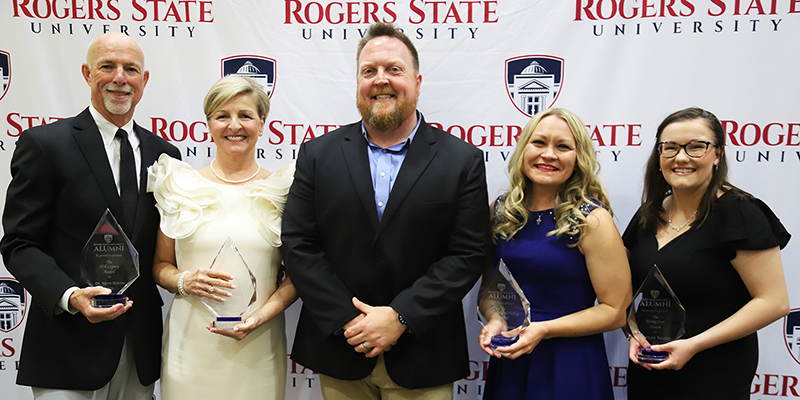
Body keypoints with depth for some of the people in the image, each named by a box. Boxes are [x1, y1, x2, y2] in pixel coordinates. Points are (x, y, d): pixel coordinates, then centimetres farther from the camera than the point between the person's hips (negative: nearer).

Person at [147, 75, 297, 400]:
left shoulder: (282, 190, 1)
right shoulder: (182, 186, 3)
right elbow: (160, 265, 10)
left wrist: (262, 315, -11)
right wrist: (184, 281, -11)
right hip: (190, 346, 1)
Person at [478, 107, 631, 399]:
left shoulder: (592, 220, -12)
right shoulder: (501, 210, 1)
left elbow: (616, 311, -10)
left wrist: (543, 330, -18)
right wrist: (494, 320, -8)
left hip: (570, 367, -4)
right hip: (507, 361, 4)